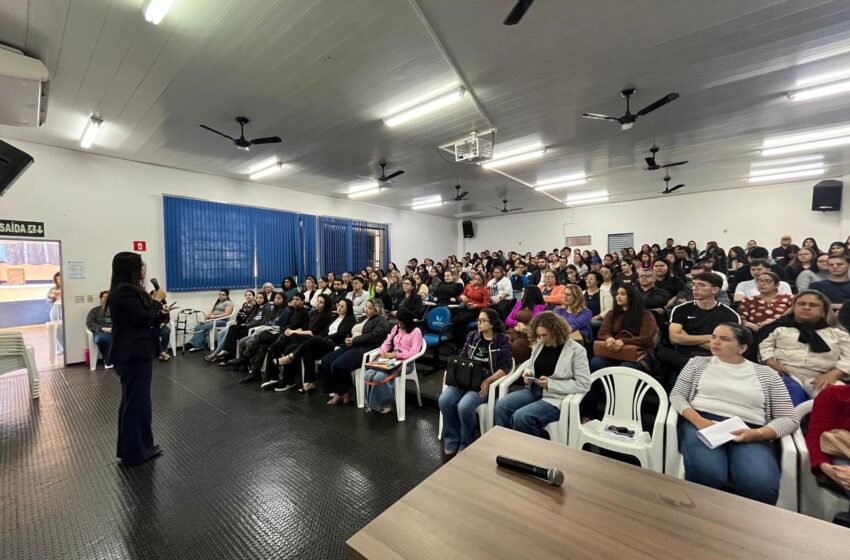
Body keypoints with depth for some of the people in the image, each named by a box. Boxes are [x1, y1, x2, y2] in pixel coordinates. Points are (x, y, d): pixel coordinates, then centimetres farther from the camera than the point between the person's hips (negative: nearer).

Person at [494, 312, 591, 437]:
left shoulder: (576, 350, -9)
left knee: (521, 416, -27)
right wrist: (528, 373, -2)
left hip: (555, 397, -6)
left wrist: (550, 384, -18)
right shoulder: (539, 344, 7)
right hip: (534, 390, 6)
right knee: (501, 405, -16)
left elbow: (584, 384, -13)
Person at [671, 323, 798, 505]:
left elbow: (789, 419, 11)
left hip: (749, 434, 1)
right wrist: (698, 420, -12)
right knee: (706, 474, -34)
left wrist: (756, 434, -11)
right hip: (700, 425, -1)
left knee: (761, 485, -33)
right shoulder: (698, 362, 14)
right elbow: (676, 395, 8)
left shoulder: (766, 374, 16)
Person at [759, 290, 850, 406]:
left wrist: (832, 375, -9)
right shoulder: (781, 326, 13)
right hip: (787, 376, -2)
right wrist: (772, 363, -10)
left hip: (820, 381, 2)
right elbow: (765, 345, 9)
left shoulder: (837, 333, 18)